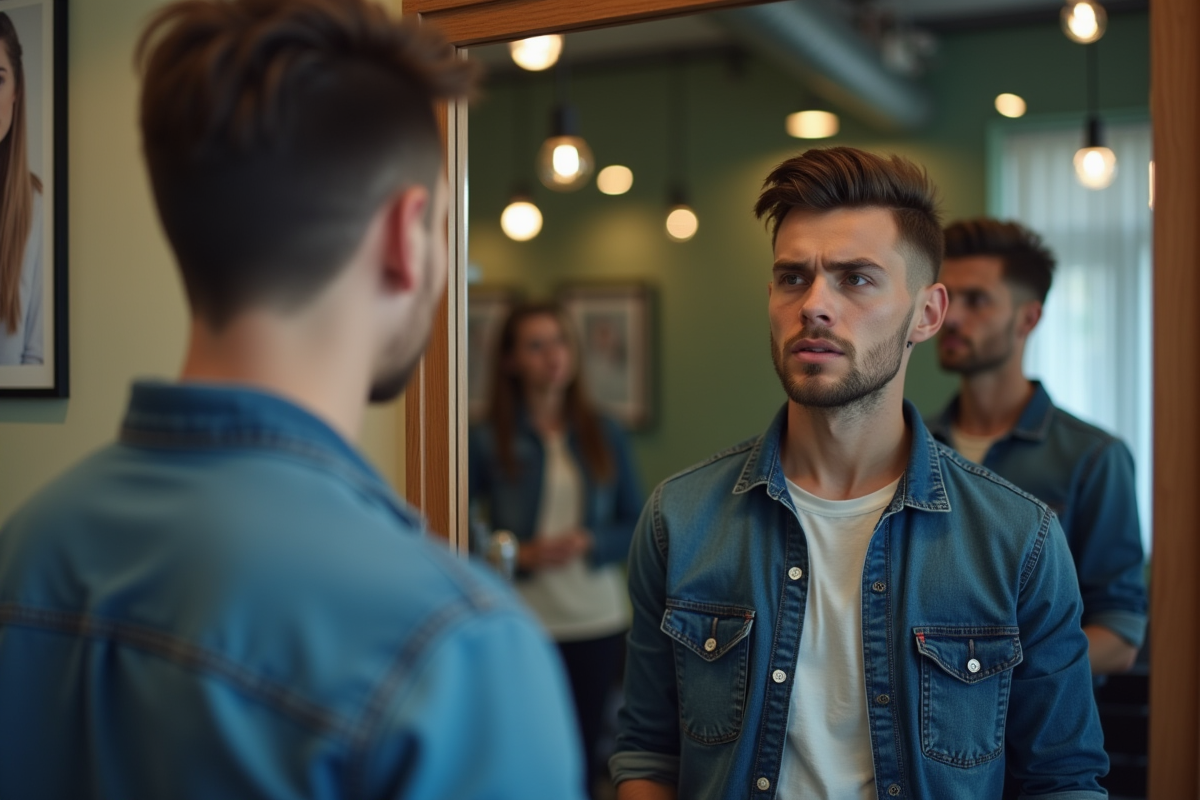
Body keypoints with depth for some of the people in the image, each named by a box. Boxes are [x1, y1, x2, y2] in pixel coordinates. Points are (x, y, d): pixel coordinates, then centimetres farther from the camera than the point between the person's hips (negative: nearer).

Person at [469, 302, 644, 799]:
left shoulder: (605, 436, 6)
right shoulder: (486, 441, -4)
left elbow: (637, 528, 8)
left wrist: (589, 543, -10)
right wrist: (521, 554, -17)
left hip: (597, 621, 3)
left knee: (582, 755, 7)